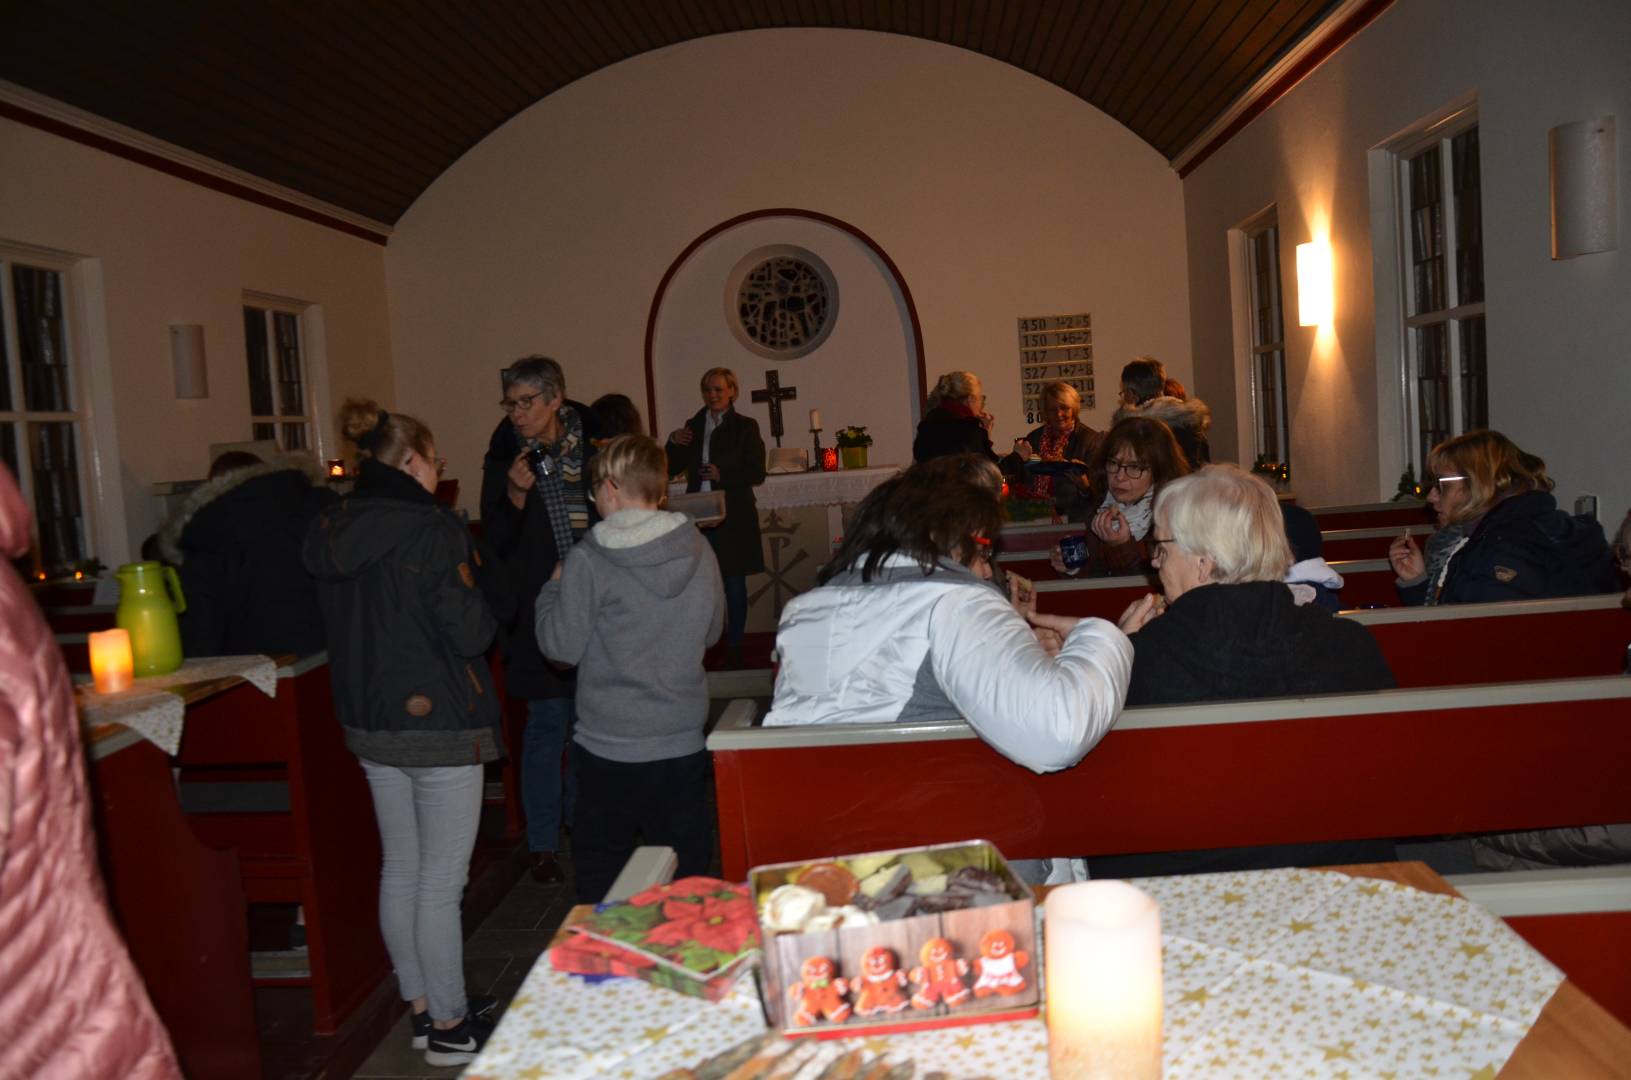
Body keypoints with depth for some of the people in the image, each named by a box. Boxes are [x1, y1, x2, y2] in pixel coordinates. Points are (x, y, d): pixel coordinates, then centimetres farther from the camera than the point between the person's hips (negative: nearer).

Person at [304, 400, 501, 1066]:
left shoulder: (330, 531, 5)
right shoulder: (431, 528, -18)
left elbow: (343, 628, 14)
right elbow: (469, 632, -19)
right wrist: (479, 586, -2)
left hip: (370, 724, 8)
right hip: (439, 725, -8)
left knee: (399, 871, 17)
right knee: (441, 884, 3)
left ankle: (422, 1008, 31)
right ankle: (450, 1027, 15)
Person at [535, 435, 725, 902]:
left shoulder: (588, 561, -14)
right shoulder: (699, 551, -1)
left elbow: (562, 645, -8)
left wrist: (553, 588, 7)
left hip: (610, 747, -3)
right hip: (683, 742, 4)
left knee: (600, 878, 12)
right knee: (686, 877, 14)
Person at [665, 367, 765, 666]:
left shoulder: (745, 426, 1)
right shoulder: (693, 426, 12)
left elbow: (756, 474, -5)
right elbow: (673, 468, 14)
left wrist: (723, 475, -18)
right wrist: (673, 443, -3)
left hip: (733, 518, -3)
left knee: (734, 584, 3)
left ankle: (734, 648, 12)